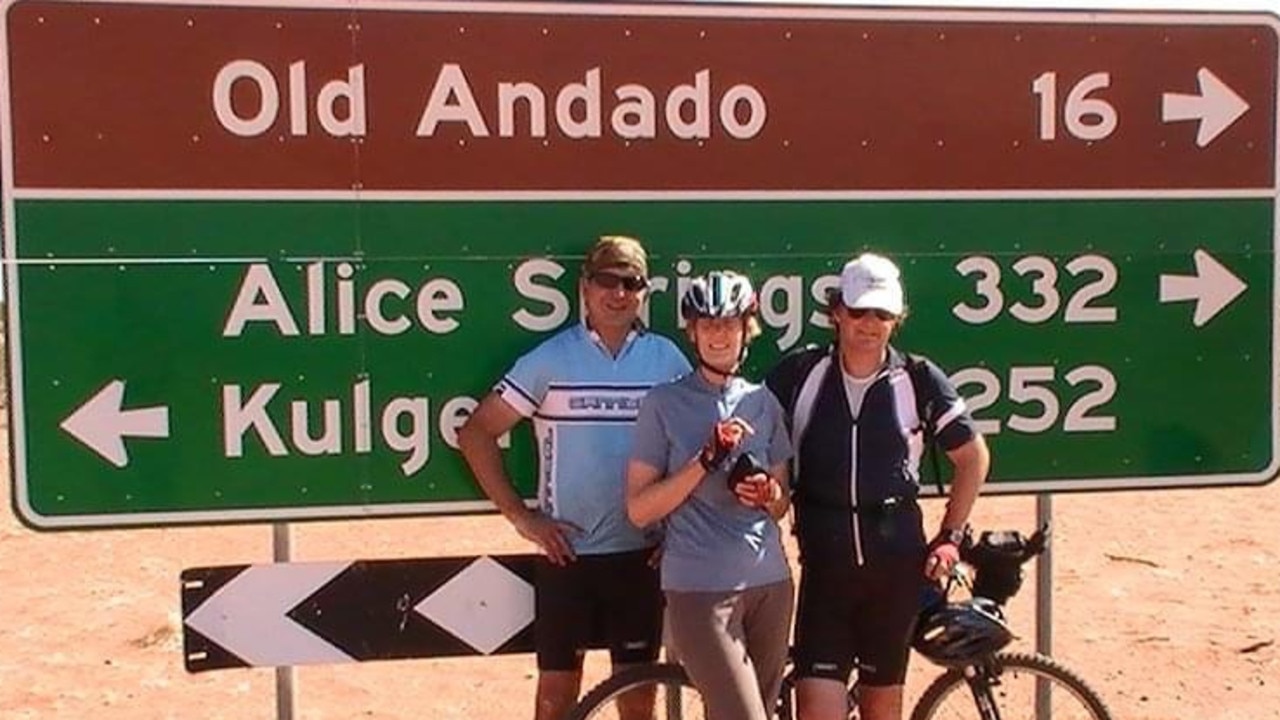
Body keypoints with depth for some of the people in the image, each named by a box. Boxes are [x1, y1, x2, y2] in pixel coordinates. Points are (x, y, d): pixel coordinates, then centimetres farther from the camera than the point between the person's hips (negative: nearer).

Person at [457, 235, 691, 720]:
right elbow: (476, 433, -3)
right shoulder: (551, 358, -5)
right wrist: (520, 515, -7)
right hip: (566, 552, -1)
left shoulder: (667, 358, 1)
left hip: (640, 554, 2)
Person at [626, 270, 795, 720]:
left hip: (771, 584, 5)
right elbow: (639, 510, -7)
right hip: (700, 589, -5)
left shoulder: (763, 402, 8)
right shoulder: (665, 403, -4)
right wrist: (706, 460, -17)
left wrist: (768, 493, -7)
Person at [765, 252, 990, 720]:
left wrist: (950, 535, 5)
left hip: (897, 561, 1)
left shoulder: (919, 379, -2)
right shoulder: (799, 374, -3)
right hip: (824, 560, -1)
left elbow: (973, 457, 8)